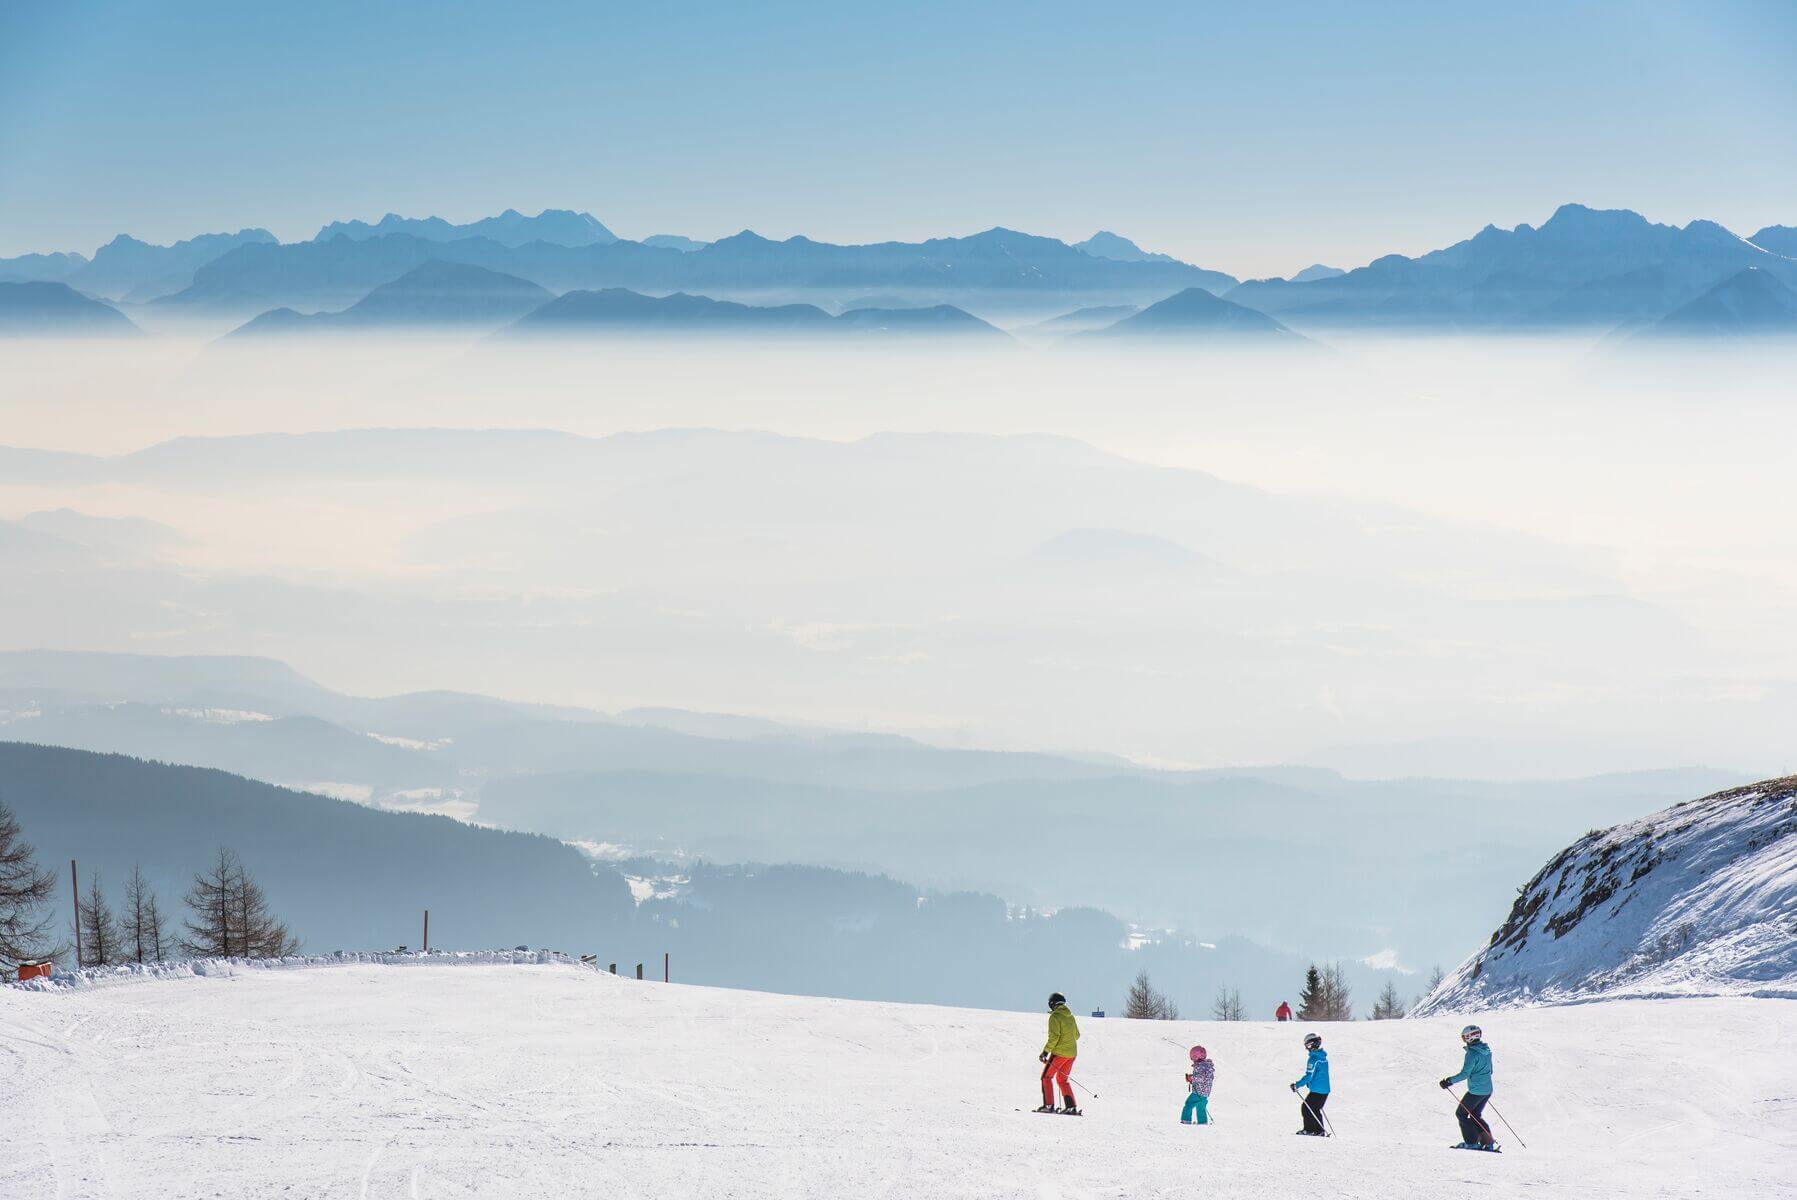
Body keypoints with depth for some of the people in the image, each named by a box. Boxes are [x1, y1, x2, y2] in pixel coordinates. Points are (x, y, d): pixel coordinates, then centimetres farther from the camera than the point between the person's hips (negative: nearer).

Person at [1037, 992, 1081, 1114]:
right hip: (1072, 1053, 7)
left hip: (1059, 1052, -7)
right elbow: (1076, 1035, 19)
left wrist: (1046, 1051, -14)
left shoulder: (1055, 1017, -11)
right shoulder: (1070, 1016, 12)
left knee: (1046, 1077, 5)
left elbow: (1054, 1037, -18)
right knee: (1063, 1079, 17)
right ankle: (1071, 1107, 8)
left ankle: (1048, 1105, -3)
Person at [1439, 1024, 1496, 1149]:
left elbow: (1465, 1074, -23)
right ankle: (1488, 1142, 13)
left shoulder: (1472, 1053, -19)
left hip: (1475, 1091, -8)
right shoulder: (1486, 1051, 7)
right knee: (1475, 1115, 22)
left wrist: (1450, 1081, -18)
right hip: (1487, 1090, 8)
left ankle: (1471, 1142, 4)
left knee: (1461, 1113, 8)